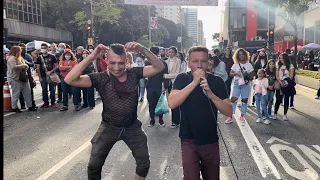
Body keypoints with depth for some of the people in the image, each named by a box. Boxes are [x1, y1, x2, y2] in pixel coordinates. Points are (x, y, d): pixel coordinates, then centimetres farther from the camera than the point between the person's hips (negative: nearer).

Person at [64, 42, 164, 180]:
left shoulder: (134, 74, -12)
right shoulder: (101, 78, -17)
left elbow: (159, 67, -17)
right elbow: (69, 80, -28)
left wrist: (143, 50, -32)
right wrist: (91, 57, -35)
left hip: (132, 127, 1)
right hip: (109, 127, -1)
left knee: (144, 163, 13)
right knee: (94, 166, 7)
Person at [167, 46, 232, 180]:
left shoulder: (217, 81, -6)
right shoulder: (182, 79, -8)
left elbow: (229, 111, -12)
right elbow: (172, 103, -24)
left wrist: (210, 93, -28)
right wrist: (194, 82, -28)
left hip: (211, 141, 2)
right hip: (189, 140, -2)